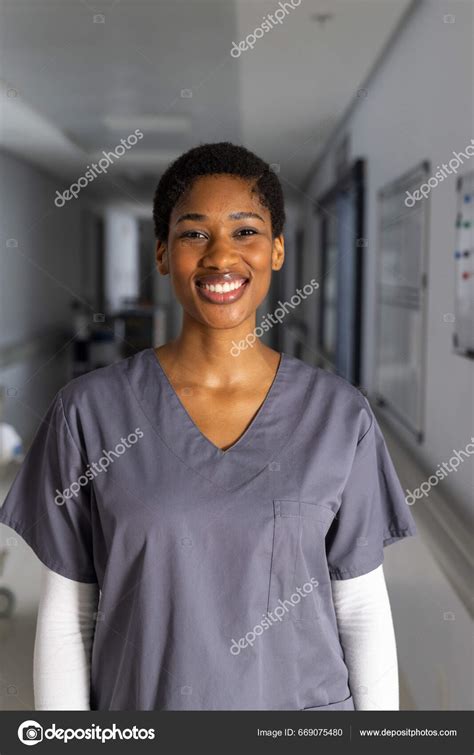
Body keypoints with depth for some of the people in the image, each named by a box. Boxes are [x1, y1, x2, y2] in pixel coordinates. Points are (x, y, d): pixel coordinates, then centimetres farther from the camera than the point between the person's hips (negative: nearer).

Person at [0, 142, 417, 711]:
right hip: (142, 700, 0)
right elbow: (66, 613, -5)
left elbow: (362, 608, -2)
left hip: (306, 705, 1)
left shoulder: (341, 416, -9)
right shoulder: (89, 412, -11)